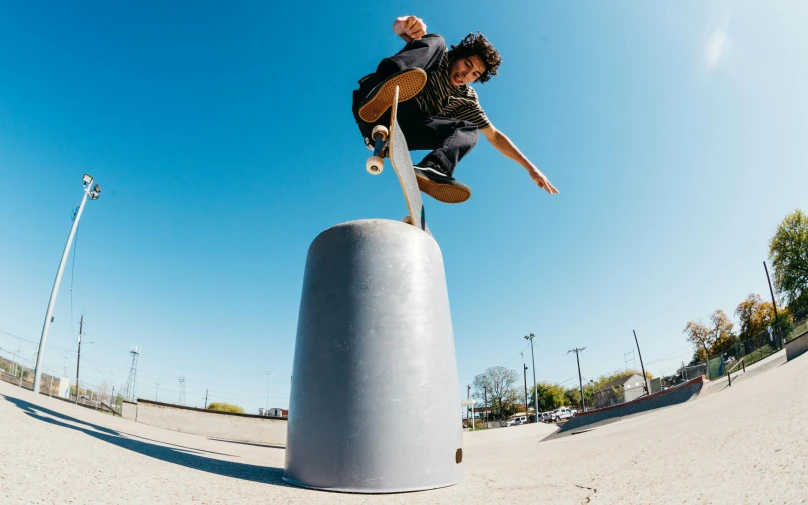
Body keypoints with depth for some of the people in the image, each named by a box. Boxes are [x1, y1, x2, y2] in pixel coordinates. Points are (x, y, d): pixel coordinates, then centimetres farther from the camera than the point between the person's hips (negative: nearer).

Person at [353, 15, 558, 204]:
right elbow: (397, 27, 0)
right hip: (371, 107, -3)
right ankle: (380, 97, -42)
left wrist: (530, 167, 11)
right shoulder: (439, 53, 12)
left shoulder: (466, 101, 18)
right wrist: (405, 23, -27)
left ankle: (431, 170, -45)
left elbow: (494, 136, 18)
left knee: (469, 131, -12)